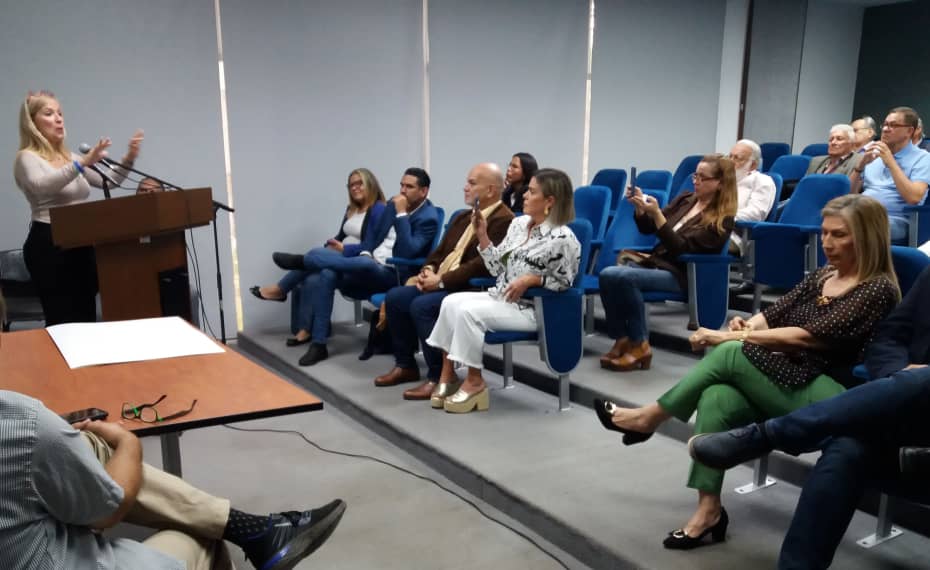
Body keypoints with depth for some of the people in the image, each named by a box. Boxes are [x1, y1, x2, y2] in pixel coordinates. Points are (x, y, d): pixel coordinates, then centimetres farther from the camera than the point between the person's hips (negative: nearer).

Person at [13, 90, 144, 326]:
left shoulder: (70, 157, 18)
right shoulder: (26, 158, -5)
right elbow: (42, 185, -27)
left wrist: (129, 159, -3)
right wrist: (82, 163, -40)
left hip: (82, 243, 7)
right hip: (50, 246, -7)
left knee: (87, 318, 8)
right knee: (64, 322, -11)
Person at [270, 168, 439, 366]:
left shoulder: (429, 218, -10)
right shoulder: (394, 205, 12)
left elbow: (407, 252, -24)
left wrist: (401, 214, -22)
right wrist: (365, 253, -2)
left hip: (392, 274, -7)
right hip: (369, 262, 7)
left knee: (366, 265, -40)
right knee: (325, 275, -19)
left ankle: (303, 261, -16)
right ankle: (318, 344, -15)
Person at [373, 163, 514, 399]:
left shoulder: (504, 220, -13)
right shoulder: (463, 217, 18)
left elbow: (483, 263, -23)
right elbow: (440, 251, 21)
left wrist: (441, 280, -22)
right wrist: (428, 271, -2)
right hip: (441, 284, 10)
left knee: (421, 306, -29)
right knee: (394, 297, -1)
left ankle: (439, 376, -18)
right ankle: (406, 365, 10)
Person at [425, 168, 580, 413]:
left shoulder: (562, 238, -15)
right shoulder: (518, 223, 7)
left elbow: (565, 283, -9)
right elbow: (498, 269, 10)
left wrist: (531, 278, -21)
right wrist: (482, 236, 2)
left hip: (531, 308, -8)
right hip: (500, 297, 8)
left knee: (469, 311, -25)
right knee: (451, 302, -11)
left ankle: (474, 381, -10)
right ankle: (447, 373, -5)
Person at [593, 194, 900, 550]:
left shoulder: (878, 289, -9)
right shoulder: (822, 276, 15)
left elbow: (805, 337, -18)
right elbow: (772, 315, 8)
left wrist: (730, 337, -18)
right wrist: (746, 328, -16)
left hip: (824, 397, -6)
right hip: (782, 380, 7)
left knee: (730, 354, -24)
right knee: (716, 398, -25)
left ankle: (650, 417, -7)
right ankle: (709, 509, -21)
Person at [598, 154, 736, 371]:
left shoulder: (722, 219, -7)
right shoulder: (684, 199, 13)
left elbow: (681, 248, -17)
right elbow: (648, 229, 17)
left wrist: (657, 214, -25)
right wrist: (639, 208, -3)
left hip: (680, 274, -7)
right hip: (655, 260, 7)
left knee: (623, 276, -32)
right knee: (607, 274, -23)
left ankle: (639, 345, -20)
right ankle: (621, 340, -16)